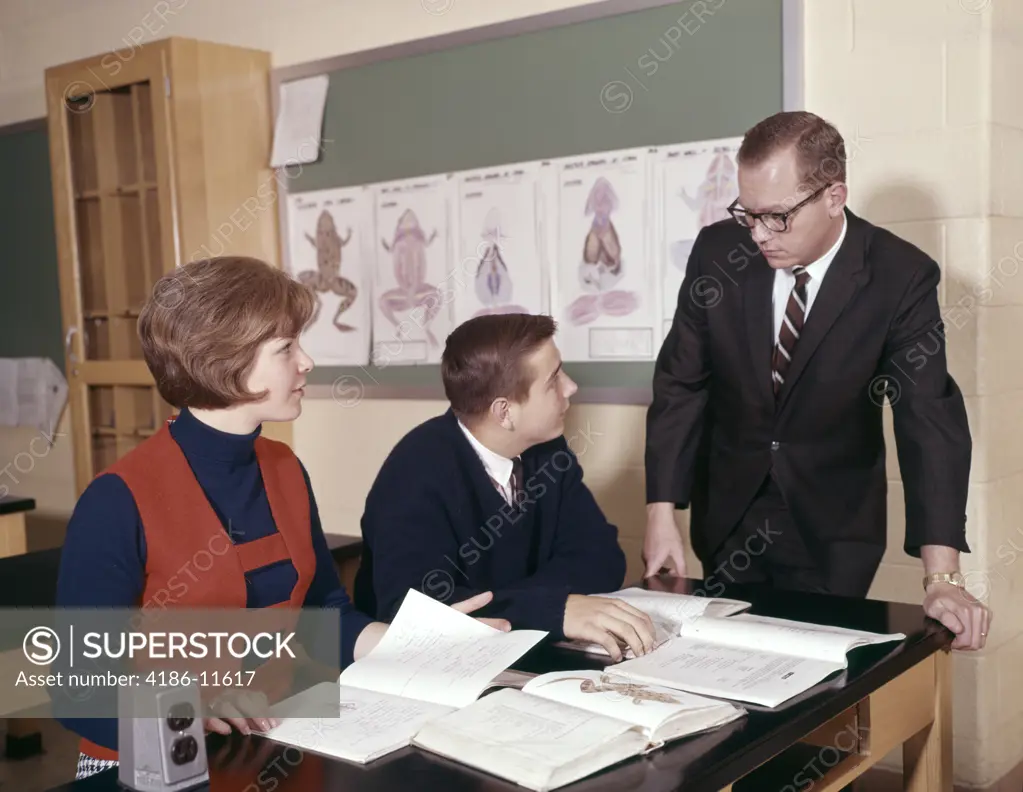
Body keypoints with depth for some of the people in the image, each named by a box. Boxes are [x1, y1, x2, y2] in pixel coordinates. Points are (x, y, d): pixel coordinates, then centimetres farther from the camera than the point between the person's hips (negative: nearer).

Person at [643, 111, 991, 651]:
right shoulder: (717, 252, -11)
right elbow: (681, 384, -6)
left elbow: (930, 418, -20)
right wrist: (662, 515, -13)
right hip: (728, 516, 2)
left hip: (833, 529, -2)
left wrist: (941, 576, -28)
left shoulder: (901, 277, -16)